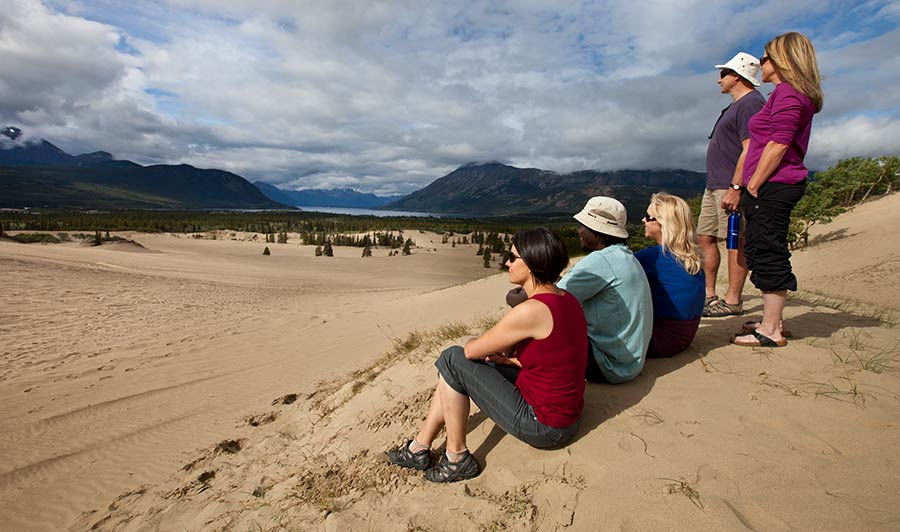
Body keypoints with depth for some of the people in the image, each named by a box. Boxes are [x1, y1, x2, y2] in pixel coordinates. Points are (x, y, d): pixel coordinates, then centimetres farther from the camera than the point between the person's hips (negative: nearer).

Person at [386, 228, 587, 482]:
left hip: (543, 428, -9)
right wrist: (504, 358, 3)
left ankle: (457, 458, 6)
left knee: (453, 360, -7)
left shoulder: (531, 311, -27)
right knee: (454, 361, 10)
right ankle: (419, 447, 20)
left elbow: (472, 349, -16)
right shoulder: (566, 299, 1)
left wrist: (478, 345, 6)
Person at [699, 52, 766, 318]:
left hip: (731, 186, -10)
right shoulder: (736, 105, 23)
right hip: (715, 185, 11)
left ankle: (733, 301, -1)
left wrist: (735, 187, -25)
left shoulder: (750, 103, -10)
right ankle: (709, 295, 16)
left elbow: (749, 150, -19)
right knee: (705, 237, 9)